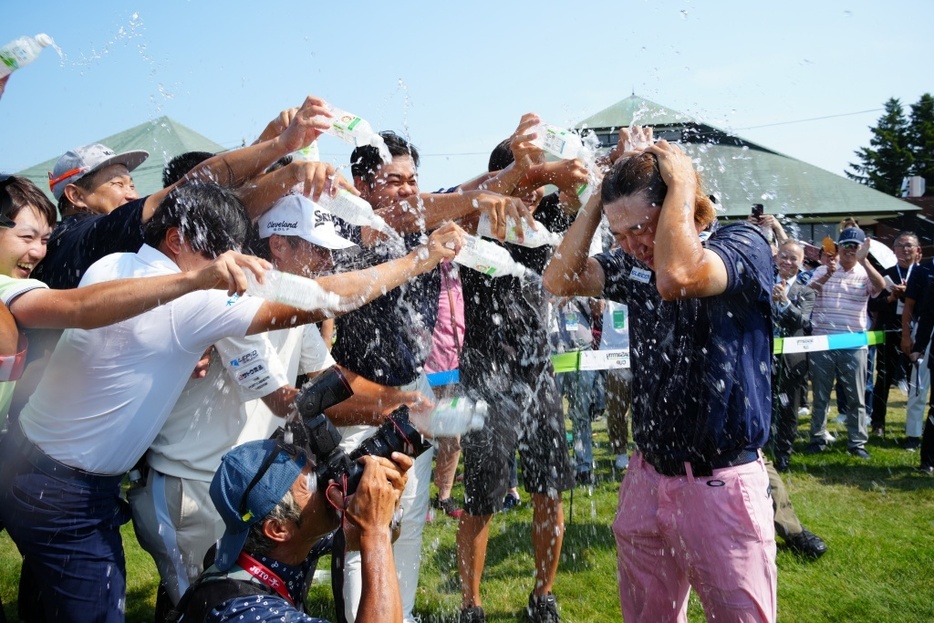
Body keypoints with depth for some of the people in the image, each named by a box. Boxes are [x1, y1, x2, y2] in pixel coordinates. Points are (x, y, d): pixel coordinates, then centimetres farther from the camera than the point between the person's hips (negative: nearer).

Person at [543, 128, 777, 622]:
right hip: (647, 475, 6)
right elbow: (560, 280, -9)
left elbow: (675, 276, -34)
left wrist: (681, 181, -20)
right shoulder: (633, 265, 5)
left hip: (720, 483, -5)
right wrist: (606, 187, -9)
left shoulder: (743, 245, -13)